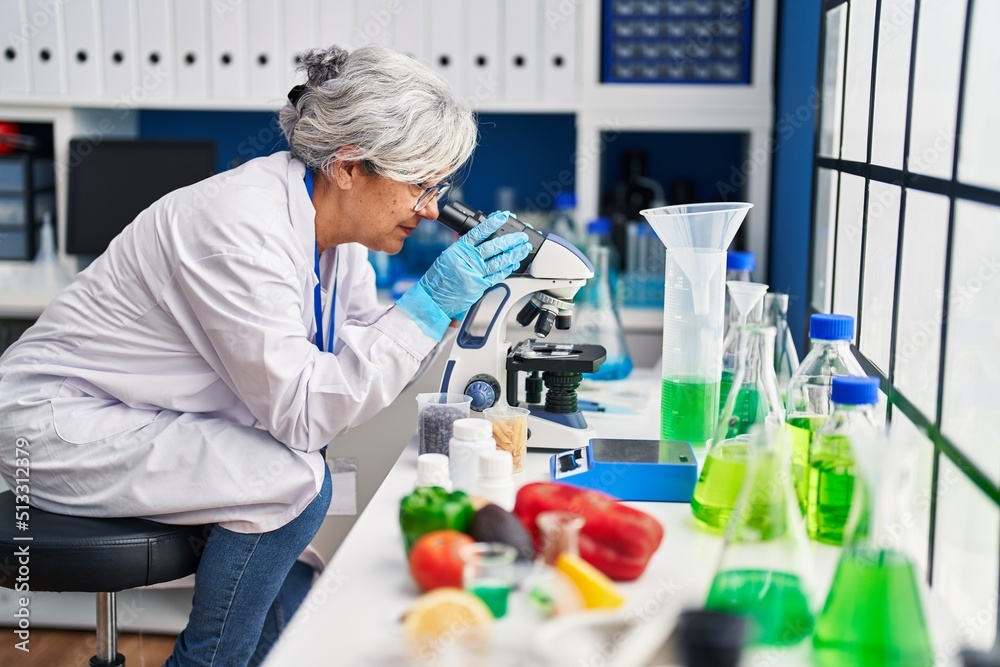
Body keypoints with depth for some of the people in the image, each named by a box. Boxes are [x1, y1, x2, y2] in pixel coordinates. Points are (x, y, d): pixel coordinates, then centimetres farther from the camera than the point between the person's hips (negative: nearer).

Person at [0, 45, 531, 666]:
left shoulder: (332, 219, -5)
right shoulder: (243, 225, -30)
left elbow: (367, 342, 4)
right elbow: (301, 413, -31)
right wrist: (430, 305, -32)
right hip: (59, 421, -8)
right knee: (295, 478, -24)